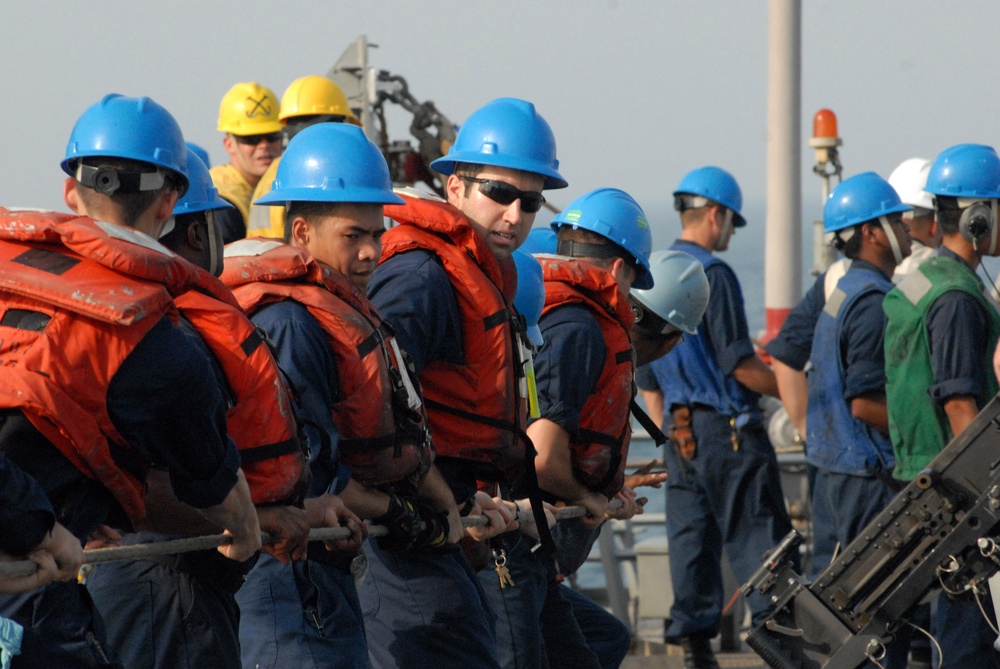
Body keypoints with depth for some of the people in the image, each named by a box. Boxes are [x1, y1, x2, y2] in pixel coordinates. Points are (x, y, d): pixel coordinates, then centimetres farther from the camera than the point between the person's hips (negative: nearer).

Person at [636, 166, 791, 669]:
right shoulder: (712, 274, -11)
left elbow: (646, 378, 18)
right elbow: (737, 363, -15)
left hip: (680, 430, 8)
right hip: (727, 425, -8)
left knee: (691, 536, 7)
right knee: (757, 533, -6)